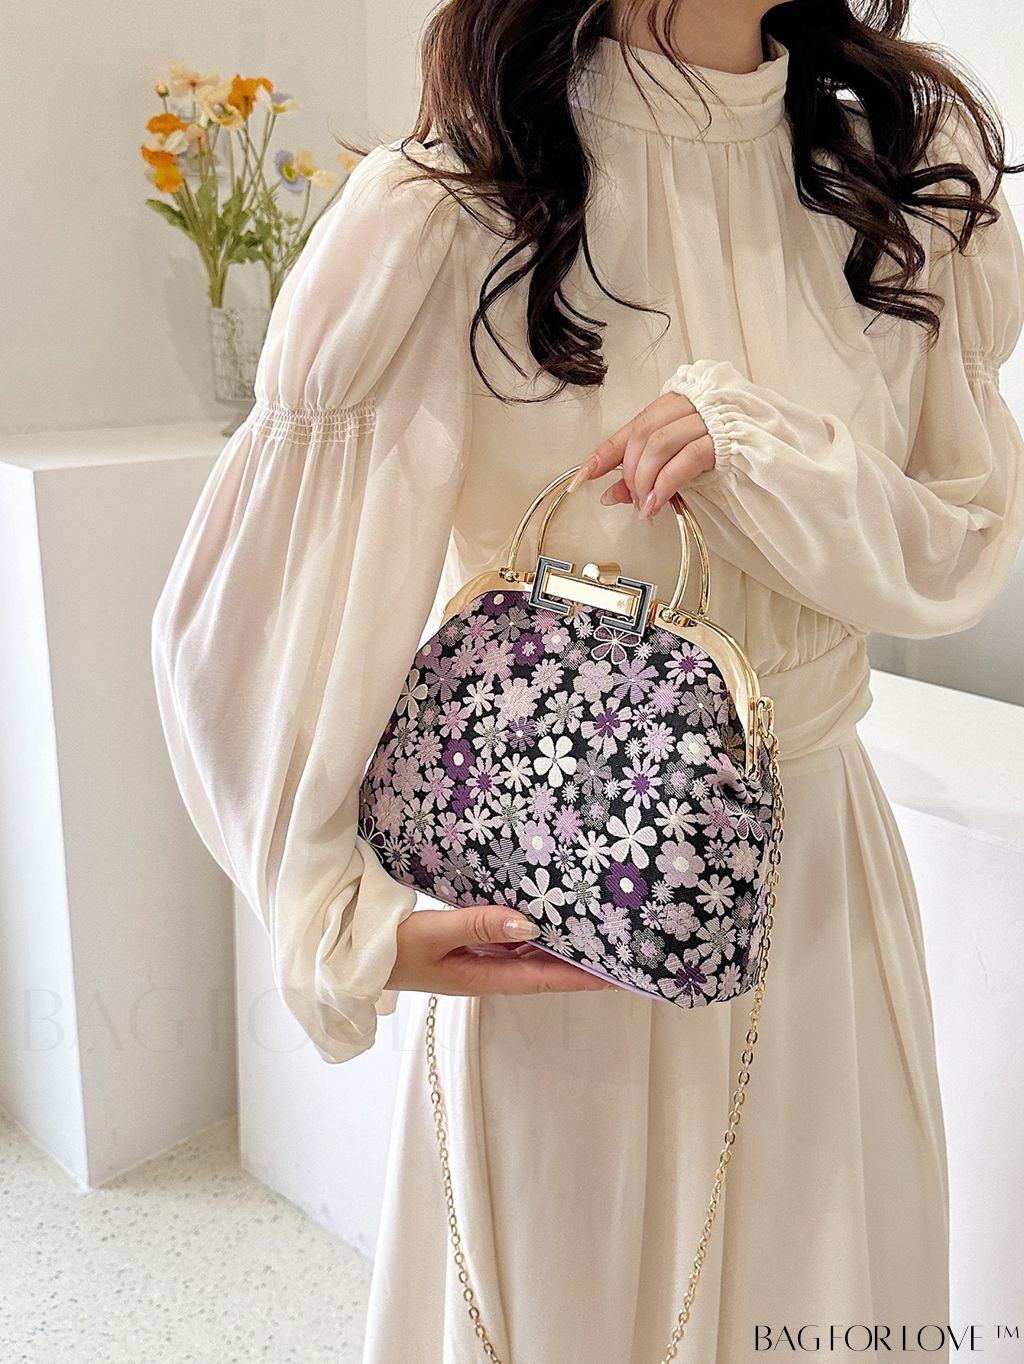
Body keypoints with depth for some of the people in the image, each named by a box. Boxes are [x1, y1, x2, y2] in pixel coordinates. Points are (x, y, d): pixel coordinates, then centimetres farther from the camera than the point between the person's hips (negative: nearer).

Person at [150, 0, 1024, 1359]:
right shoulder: (442, 213, -14)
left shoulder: (910, 169, -1)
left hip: (822, 880, 5)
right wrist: (350, 927, -12)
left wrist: (761, 457, -18)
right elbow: (242, 614, -10)